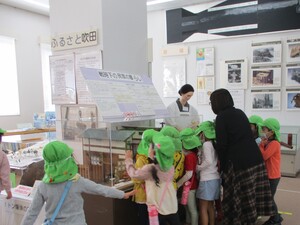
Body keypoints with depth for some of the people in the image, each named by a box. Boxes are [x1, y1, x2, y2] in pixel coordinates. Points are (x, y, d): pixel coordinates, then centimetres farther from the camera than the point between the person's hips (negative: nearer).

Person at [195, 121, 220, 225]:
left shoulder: (206, 144, -14)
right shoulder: (214, 143, 10)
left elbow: (208, 161, -23)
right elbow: (213, 160, 11)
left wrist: (198, 167, -10)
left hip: (207, 179, -9)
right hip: (215, 178, 9)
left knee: (203, 208, 0)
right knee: (210, 206, 19)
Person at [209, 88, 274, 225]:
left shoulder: (221, 117, -6)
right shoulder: (240, 113, 15)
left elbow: (222, 145, -8)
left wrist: (222, 165, 4)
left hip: (239, 163, -7)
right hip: (256, 158, 7)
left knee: (236, 199, 5)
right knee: (250, 197, 14)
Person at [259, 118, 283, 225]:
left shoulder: (274, 143, -21)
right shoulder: (269, 143, 8)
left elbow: (263, 157, -24)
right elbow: (263, 155, 5)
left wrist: (261, 144, -15)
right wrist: (263, 144, -7)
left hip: (272, 176, -9)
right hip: (268, 175, 9)